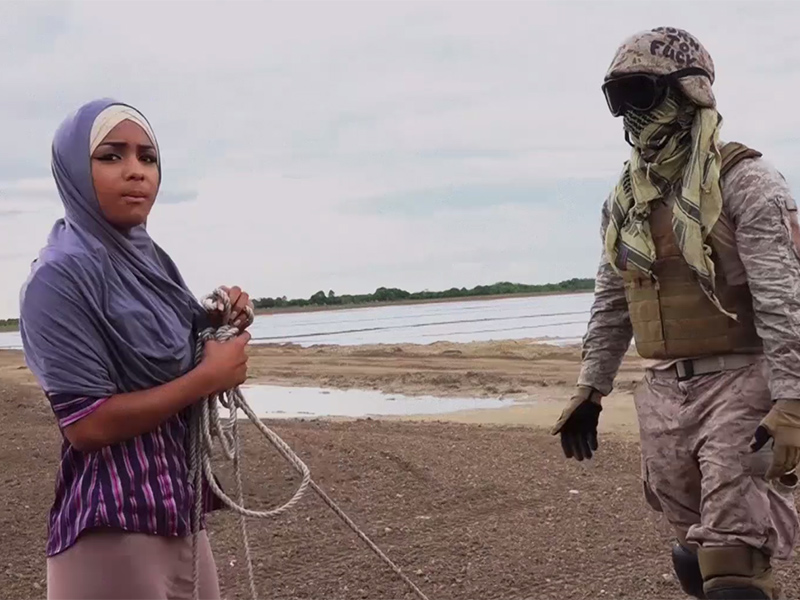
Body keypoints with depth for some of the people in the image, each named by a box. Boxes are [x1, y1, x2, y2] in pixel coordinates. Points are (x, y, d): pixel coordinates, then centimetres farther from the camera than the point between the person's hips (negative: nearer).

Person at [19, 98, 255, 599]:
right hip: (113, 523, -8)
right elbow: (86, 424, -21)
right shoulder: (62, 274, -16)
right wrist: (209, 378, -16)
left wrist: (217, 323, 0)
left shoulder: (151, 257, 9)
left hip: (179, 502, 8)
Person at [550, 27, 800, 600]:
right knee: (695, 551, 14)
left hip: (742, 385, -7)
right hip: (666, 390, 7)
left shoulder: (742, 180, -10)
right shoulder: (625, 198, 11)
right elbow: (611, 302, 20)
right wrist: (589, 389, 18)